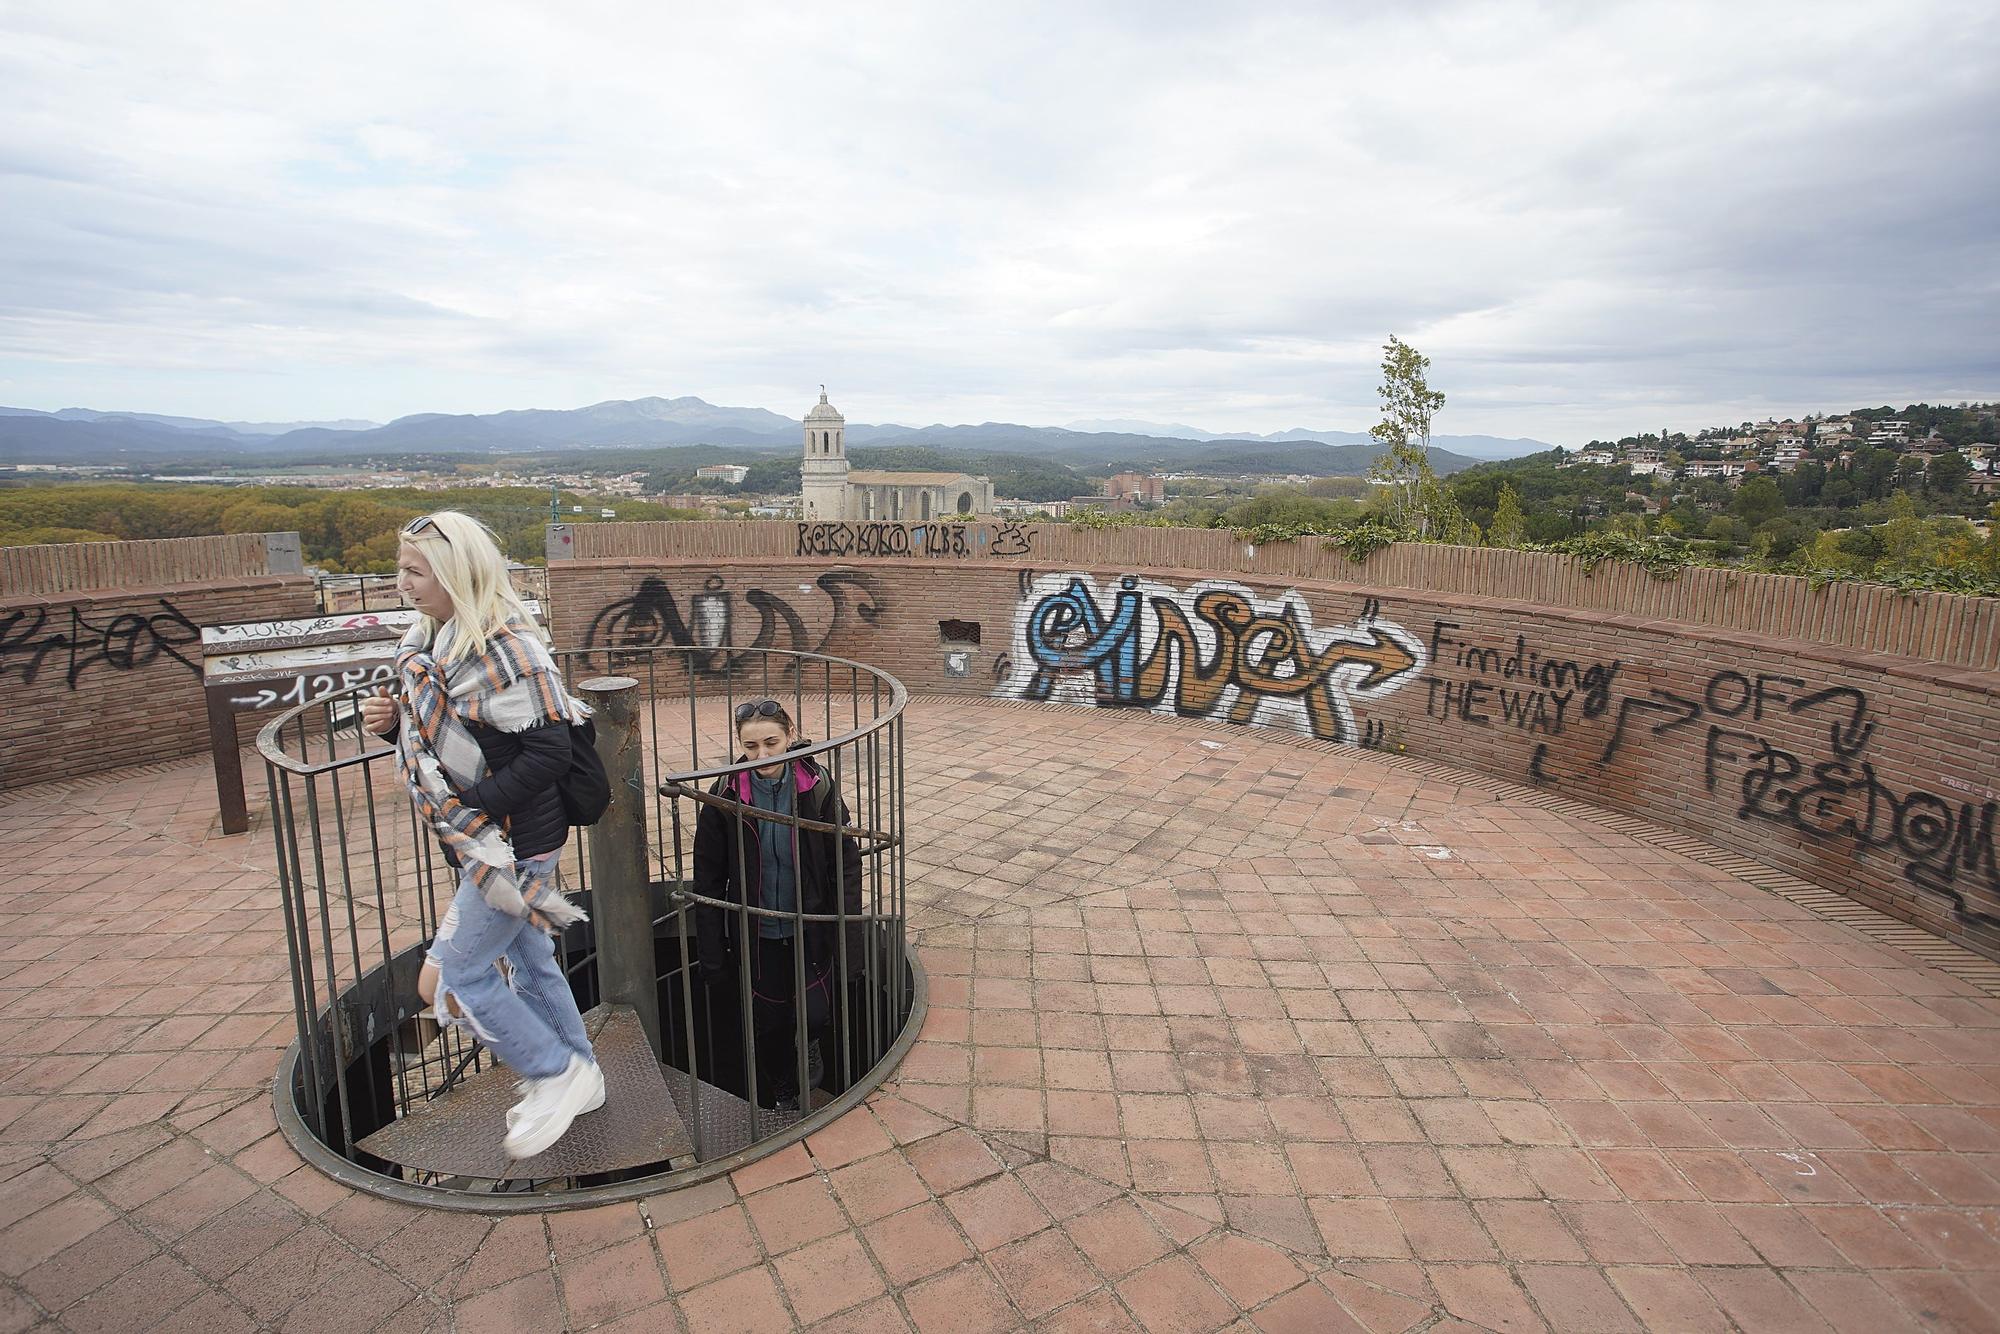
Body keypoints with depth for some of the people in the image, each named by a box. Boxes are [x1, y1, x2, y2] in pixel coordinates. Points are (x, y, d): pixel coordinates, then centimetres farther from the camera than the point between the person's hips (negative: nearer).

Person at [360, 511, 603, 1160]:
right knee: (528, 959, 19)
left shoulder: (504, 649, -23)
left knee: (454, 976, 0)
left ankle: (558, 1074, 17)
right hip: (482, 839, 10)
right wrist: (392, 721, -3)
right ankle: (579, 1077, 37)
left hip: (514, 843, -9)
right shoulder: (432, 642, 6)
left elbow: (548, 753, -25)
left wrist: (471, 809, -23)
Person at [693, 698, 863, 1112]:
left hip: (810, 927, 0)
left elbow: (846, 862, -7)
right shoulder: (726, 797, -12)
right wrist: (711, 953, -4)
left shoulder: (816, 788, -13)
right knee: (768, 1024, 12)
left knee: (814, 1015, -2)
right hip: (756, 934, 1)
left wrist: (848, 935, -10)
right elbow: (709, 880, -4)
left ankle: (809, 1042, 37)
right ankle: (782, 1097, 42)